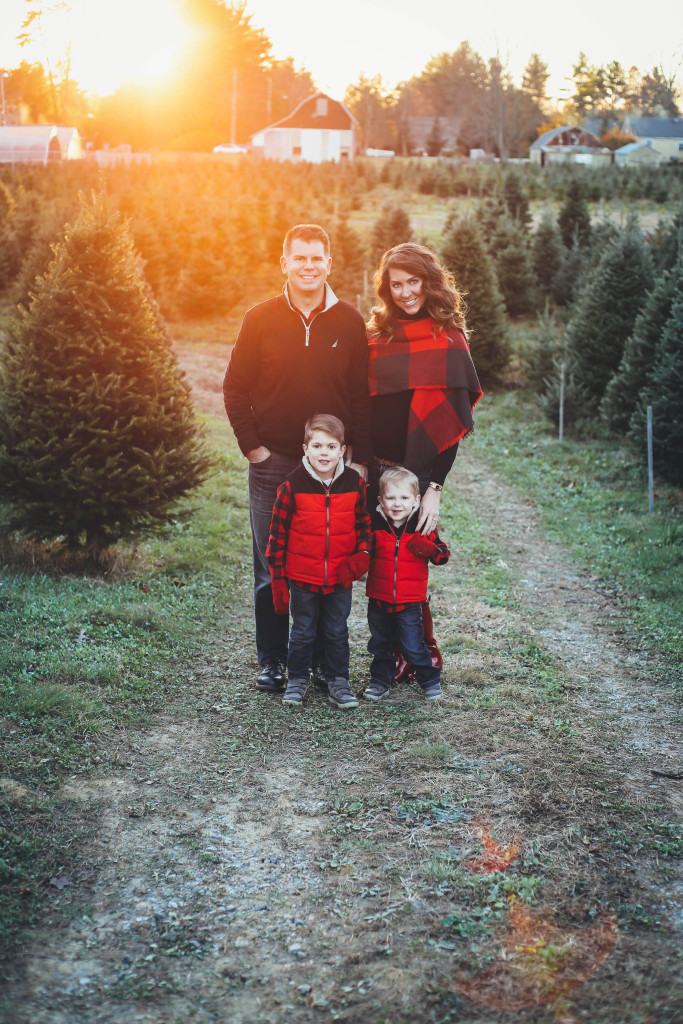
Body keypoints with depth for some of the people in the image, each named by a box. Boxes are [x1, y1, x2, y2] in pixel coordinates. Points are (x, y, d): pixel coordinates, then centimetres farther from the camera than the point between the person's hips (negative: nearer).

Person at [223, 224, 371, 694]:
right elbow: (235, 390, 6)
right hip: (273, 464, 0)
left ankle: (324, 659, 19)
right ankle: (272, 661, 16)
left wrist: (360, 460, -2)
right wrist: (252, 447, -2)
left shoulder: (349, 322, 3)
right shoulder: (260, 320, 2)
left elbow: (362, 397, 4)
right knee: (272, 568, 5)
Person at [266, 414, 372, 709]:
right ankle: (297, 679, 30)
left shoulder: (354, 483, -6)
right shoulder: (292, 486, -13)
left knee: (337, 632, 14)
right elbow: (278, 532, -6)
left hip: (341, 577, 2)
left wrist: (362, 554, -8)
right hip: (303, 577, -2)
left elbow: (362, 522, 9)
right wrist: (278, 577, -5)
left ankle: (338, 682, 28)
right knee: (302, 632, 12)